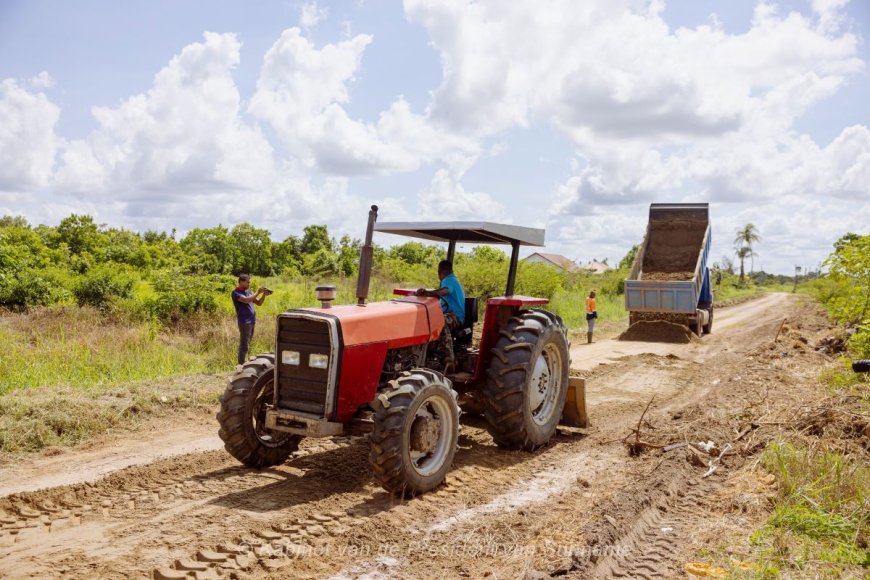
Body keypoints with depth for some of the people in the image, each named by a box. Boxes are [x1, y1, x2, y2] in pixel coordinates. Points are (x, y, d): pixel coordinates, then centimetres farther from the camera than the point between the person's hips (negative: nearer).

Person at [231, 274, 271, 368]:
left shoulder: (248, 291, 13)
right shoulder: (236, 293, -10)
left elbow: (259, 303, 13)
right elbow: (246, 300, -27)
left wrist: (264, 295, -4)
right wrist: (258, 292, -21)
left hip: (252, 321, 8)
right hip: (244, 322, -8)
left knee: (247, 344, 12)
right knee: (244, 345, -8)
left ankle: (243, 363, 18)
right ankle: (240, 365, -5)